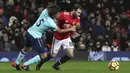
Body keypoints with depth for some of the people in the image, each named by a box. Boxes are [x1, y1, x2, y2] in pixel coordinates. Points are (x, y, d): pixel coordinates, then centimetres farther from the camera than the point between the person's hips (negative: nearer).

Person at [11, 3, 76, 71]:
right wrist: (70, 29, 1)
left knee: (26, 48, 33)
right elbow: (59, 31, -11)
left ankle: (16, 63, 49)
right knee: (43, 56, -2)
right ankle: (25, 65, 6)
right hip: (35, 37, -8)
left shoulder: (45, 11, -9)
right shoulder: (50, 23, -24)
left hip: (29, 32, 8)